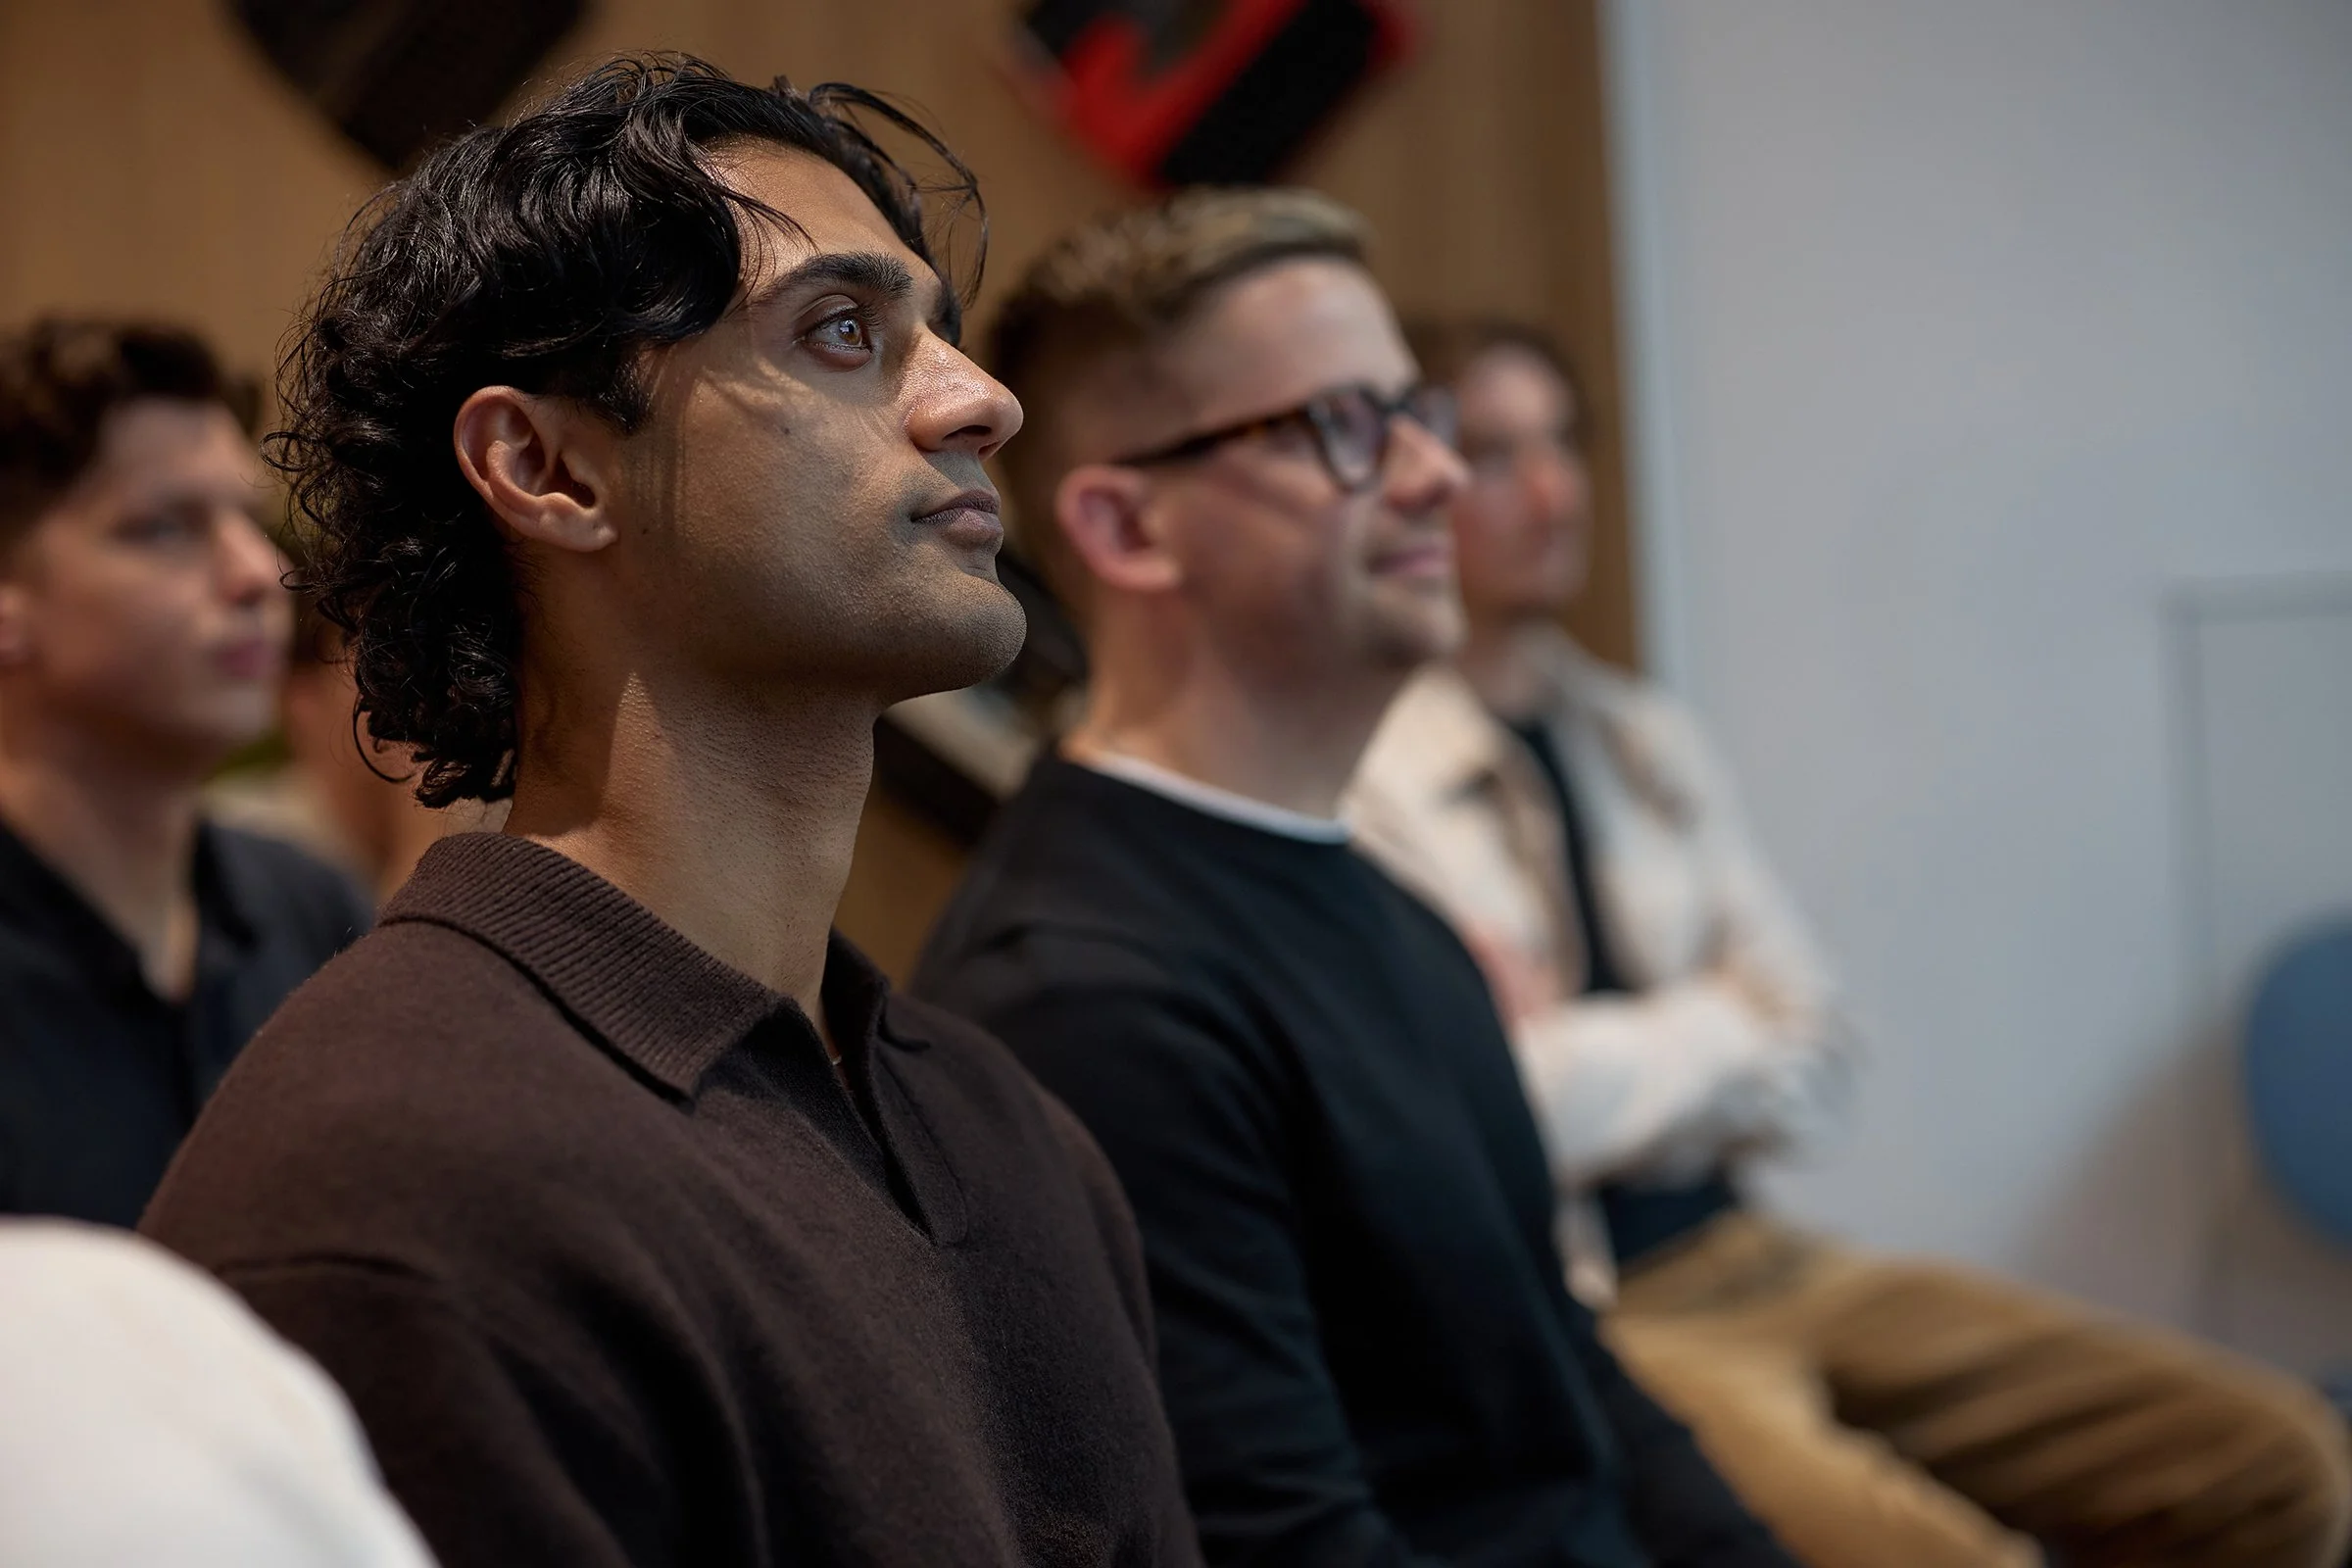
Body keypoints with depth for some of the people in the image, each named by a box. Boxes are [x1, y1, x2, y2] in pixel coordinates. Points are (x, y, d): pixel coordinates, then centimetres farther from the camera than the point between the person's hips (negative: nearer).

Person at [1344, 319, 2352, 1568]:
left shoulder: (1639, 737, 15)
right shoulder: (1354, 778, -8)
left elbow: (1811, 1063, 10)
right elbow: (1492, 1105, -17)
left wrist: (1612, 1064, -8)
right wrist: (1717, 1029, 0)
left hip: (1748, 1258, 8)